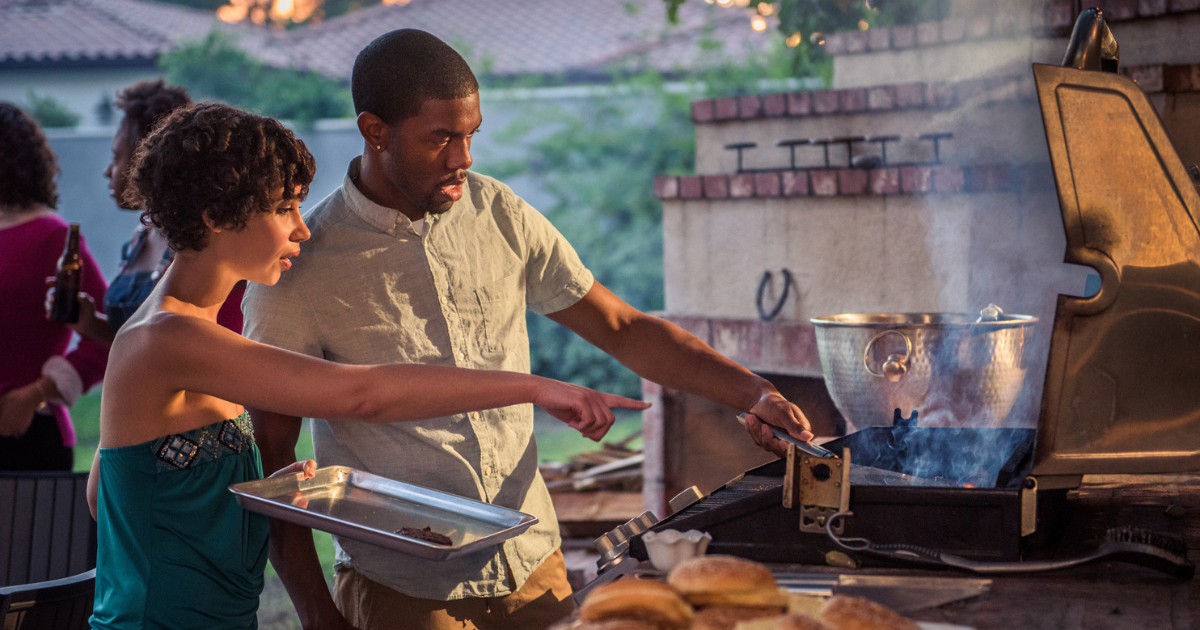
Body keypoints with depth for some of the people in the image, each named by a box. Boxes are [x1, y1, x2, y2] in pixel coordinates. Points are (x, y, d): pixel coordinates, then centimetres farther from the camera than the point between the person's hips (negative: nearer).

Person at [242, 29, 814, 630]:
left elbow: (625, 330, 7)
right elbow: (272, 460, -7)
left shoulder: (499, 215, 1)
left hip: (533, 568, 4)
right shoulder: (302, 265, -10)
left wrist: (755, 393, -4)